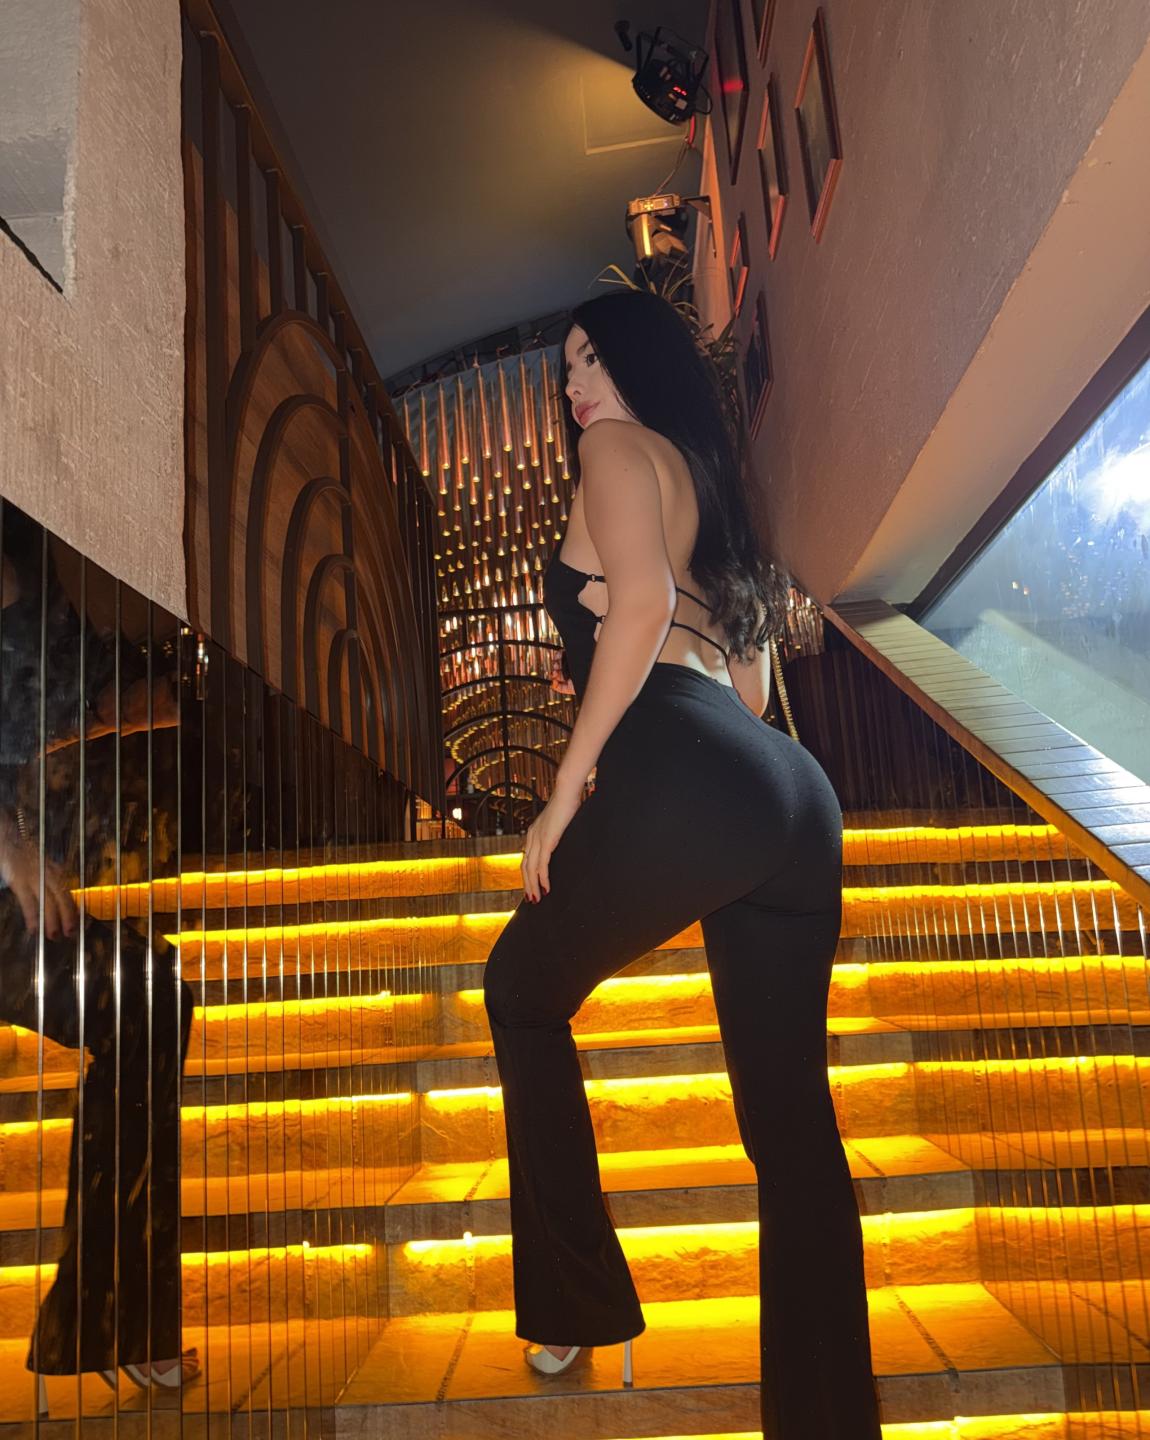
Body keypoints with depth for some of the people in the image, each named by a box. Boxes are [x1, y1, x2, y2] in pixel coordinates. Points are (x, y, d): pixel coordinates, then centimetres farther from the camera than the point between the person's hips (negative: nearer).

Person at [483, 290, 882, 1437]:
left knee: (523, 990, 16)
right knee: (791, 1116, 8)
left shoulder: (622, 446, 8)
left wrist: (565, 793, -8)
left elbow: (641, 601, -10)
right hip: (794, 798, 8)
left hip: (681, 778, -8)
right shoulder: (714, 488, 31)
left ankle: (578, 1311, 18)